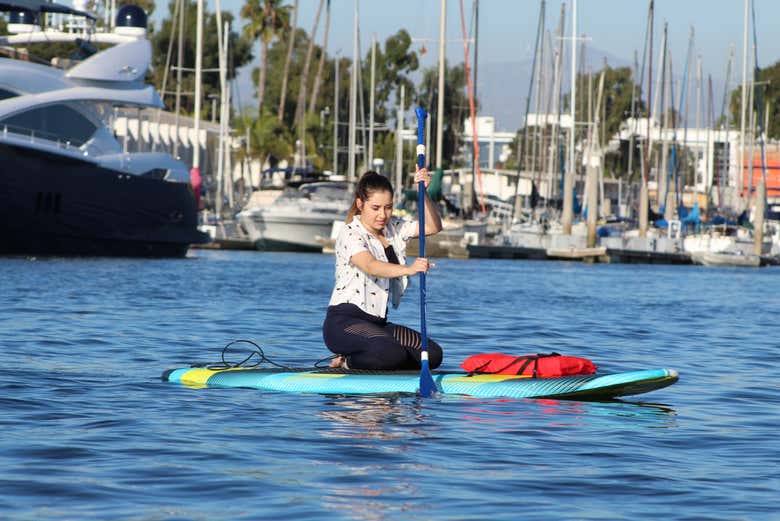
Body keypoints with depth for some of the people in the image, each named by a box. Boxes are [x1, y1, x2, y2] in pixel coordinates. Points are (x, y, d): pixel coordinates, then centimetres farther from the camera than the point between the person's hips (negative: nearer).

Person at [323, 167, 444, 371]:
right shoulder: (350, 234, -13)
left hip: (377, 323, 9)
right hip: (343, 323, -9)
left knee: (432, 354, -8)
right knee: (392, 354, -35)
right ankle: (347, 362, -4)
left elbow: (433, 227, 2)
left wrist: (423, 193, -14)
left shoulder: (393, 229, 12)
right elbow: (371, 266, -31)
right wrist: (408, 269, -49)